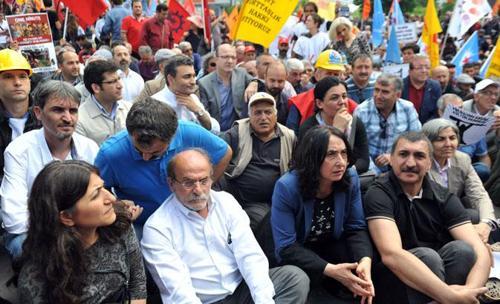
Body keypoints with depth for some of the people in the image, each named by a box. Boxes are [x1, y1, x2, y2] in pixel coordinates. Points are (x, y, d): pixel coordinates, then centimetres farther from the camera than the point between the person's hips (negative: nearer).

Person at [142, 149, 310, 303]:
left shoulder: (226, 201, 2)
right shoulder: (157, 228, -12)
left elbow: (250, 255, -5)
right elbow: (177, 290, -18)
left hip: (242, 288, 5)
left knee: (296, 277, -13)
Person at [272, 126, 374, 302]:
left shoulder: (350, 178, -14)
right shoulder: (287, 187, -27)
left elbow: (356, 228, -9)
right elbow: (286, 247, -25)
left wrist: (365, 260, -32)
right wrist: (330, 270, -36)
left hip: (330, 248, 4)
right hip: (294, 256, -4)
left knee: (364, 263, -23)